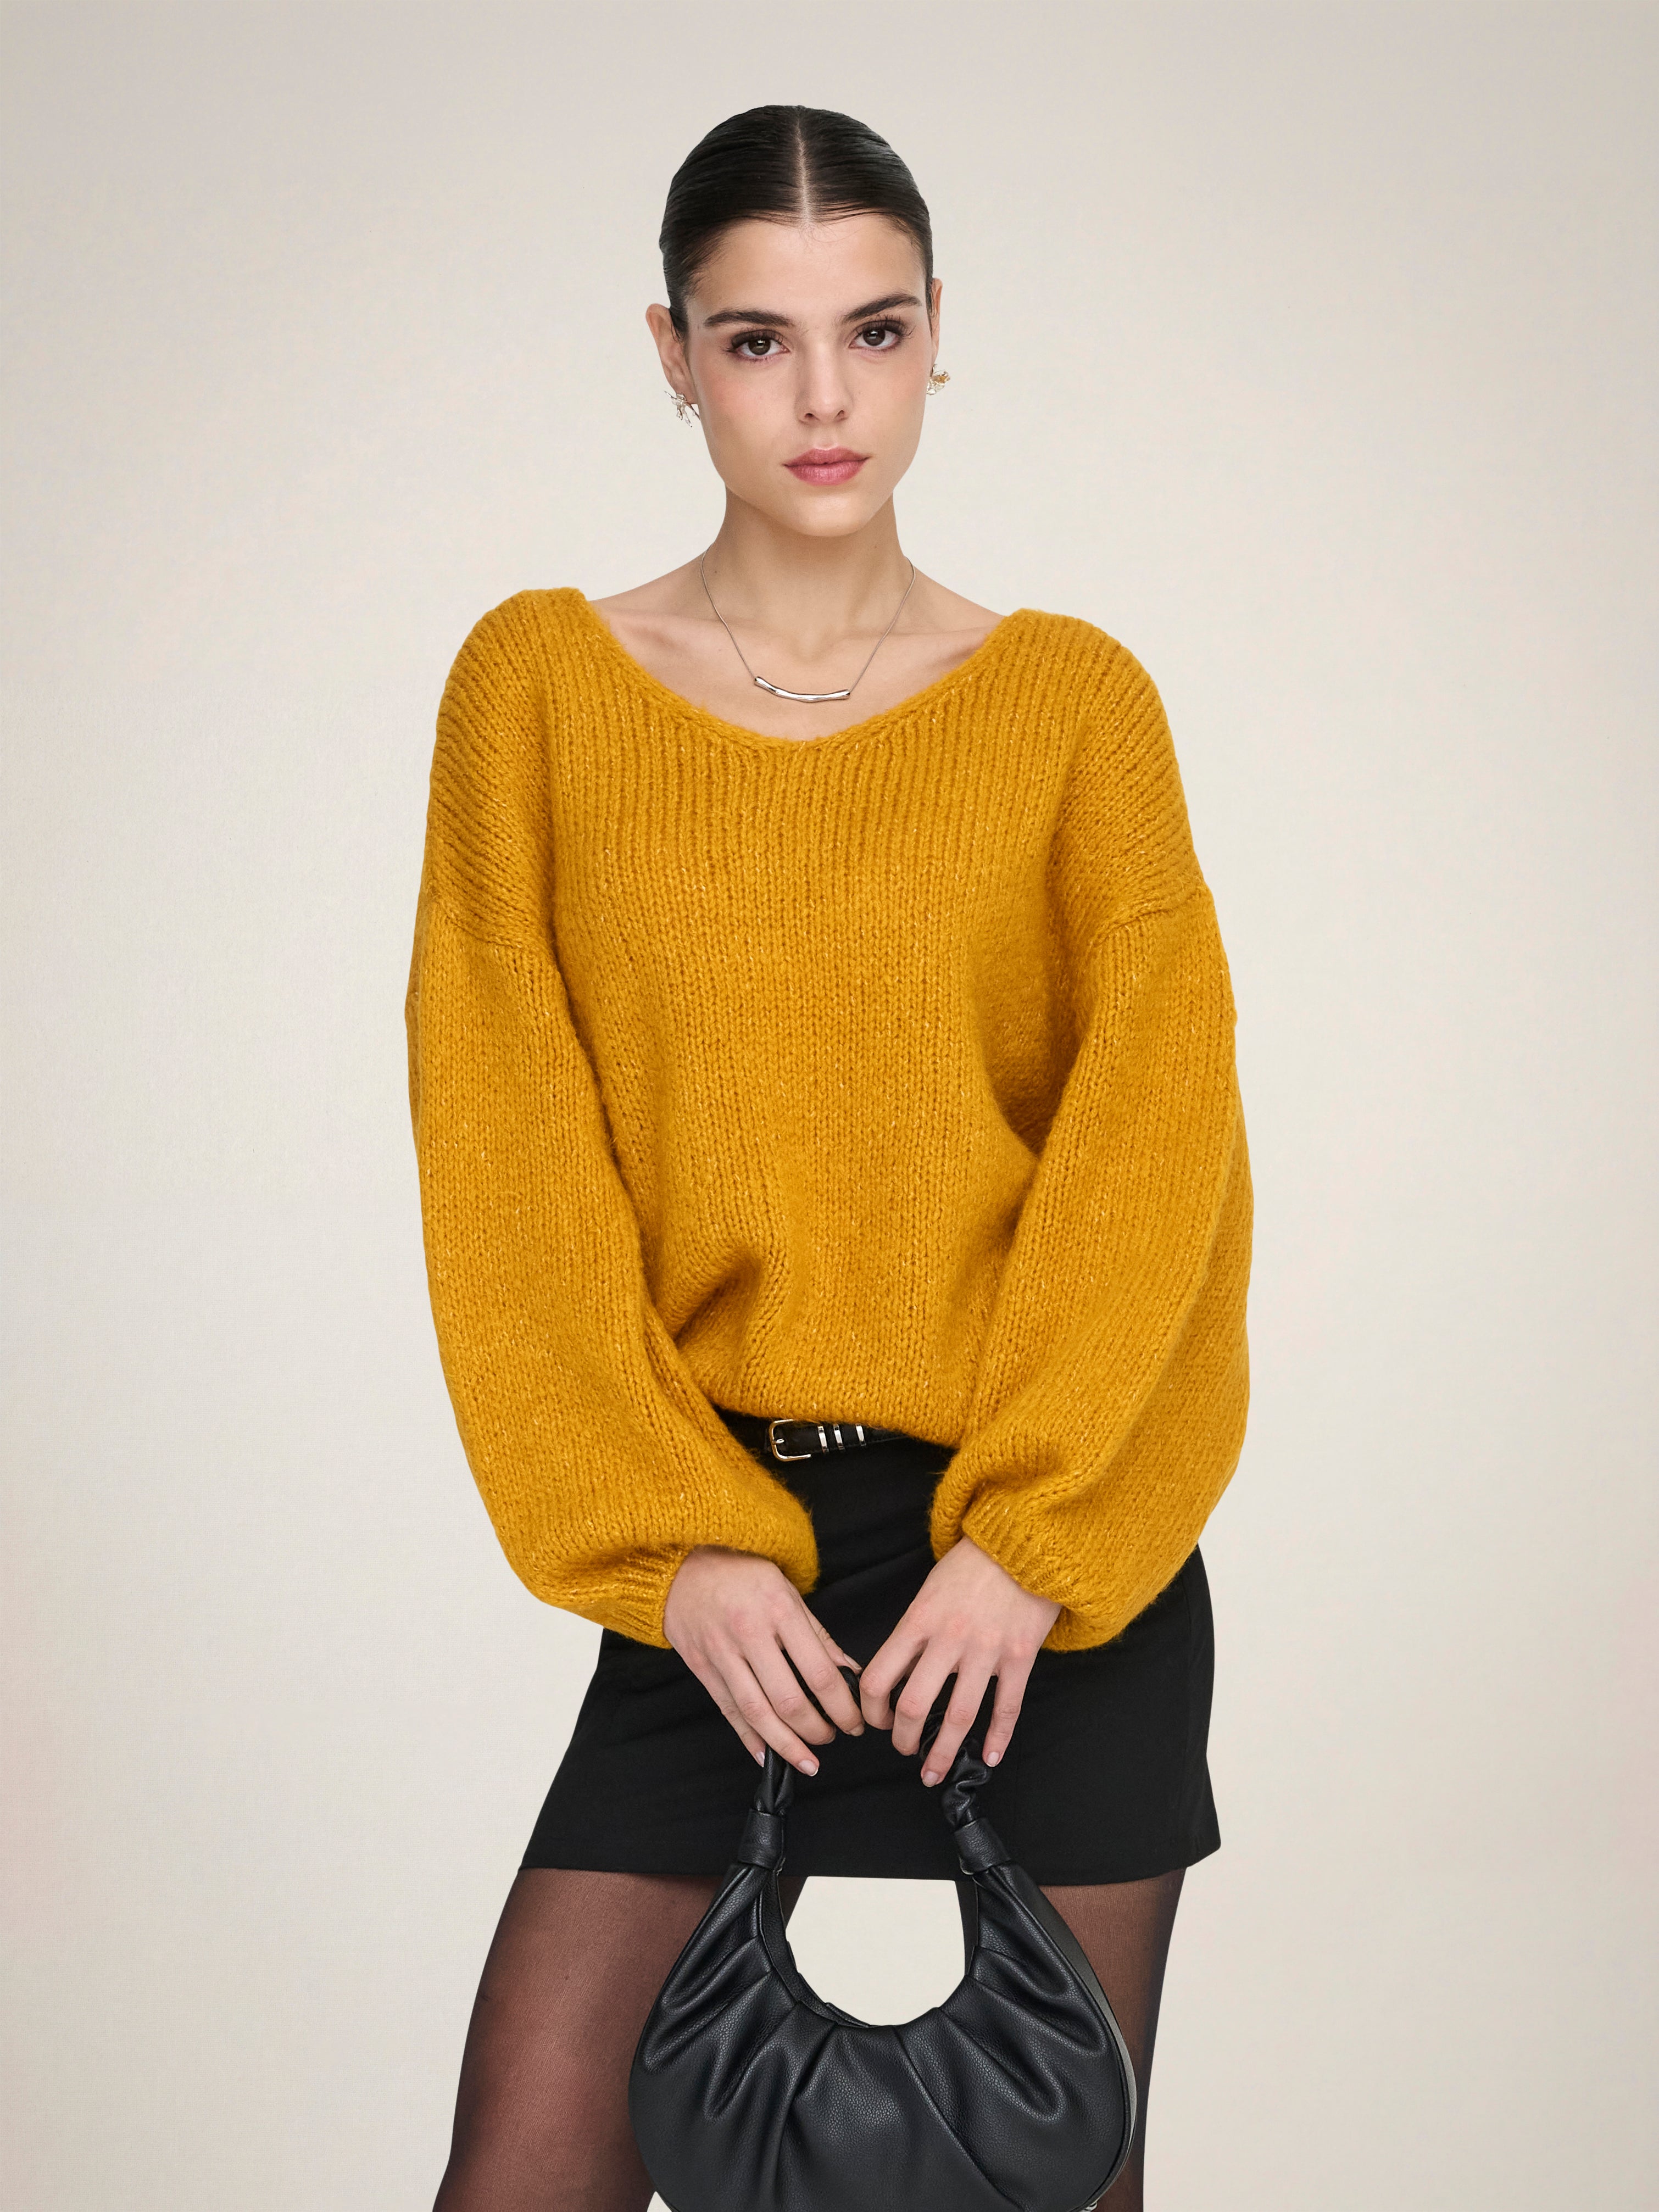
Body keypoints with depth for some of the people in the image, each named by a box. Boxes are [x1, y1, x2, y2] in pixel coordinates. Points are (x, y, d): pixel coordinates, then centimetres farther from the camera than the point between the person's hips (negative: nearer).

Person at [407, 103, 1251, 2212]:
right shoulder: (537, 683, 3)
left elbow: (1157, 1121, -3)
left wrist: (1032, 1537, -12)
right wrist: (668, 1545, -8)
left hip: (1063, 1536, 0)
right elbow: (507, 1154, -1)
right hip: (720, 1538, 0)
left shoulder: (1072, 697, 3)